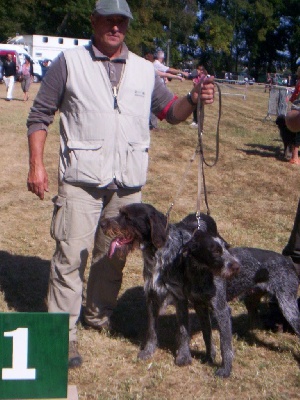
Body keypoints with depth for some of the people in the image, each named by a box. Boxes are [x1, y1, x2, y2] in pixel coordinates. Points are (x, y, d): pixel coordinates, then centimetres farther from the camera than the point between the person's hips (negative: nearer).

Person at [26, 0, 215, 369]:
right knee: (71, 254, -6)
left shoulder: (144, 70, 11)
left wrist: (194, 100, -8)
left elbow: (170, 111, 14)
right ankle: (63, 332, 3)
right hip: (81, 180, -4)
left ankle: (99, 316, 32)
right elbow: (39, 116, 2)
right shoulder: (68, 62, 1)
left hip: (128, 183, 4)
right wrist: (36, 165, -5)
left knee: (113, 255, 14)